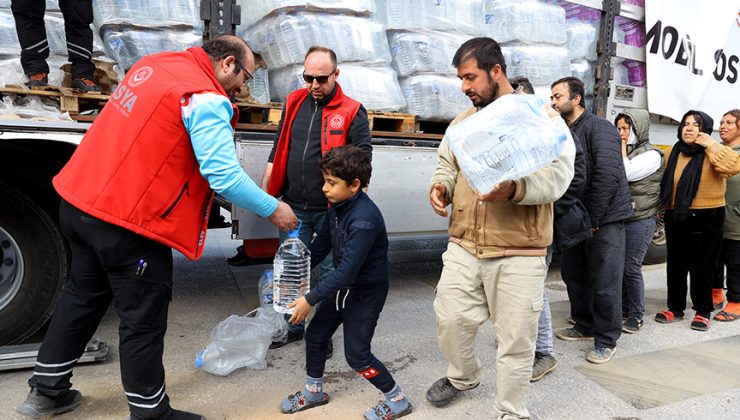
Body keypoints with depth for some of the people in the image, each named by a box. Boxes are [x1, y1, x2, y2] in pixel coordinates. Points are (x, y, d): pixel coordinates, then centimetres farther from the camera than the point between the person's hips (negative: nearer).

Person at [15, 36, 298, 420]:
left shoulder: (154, 64, 10)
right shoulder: (205, 100, -17)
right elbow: (225, 177, -23)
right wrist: (272, 210, -9)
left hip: (78, 200, 9)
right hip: (127, 222, -9)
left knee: (83, 295, 26)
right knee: (143, 320, 6)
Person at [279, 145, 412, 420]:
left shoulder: (365, 219, -31)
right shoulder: (337, 207, -3)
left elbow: (347, 270, -32)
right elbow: (321, 245, 8)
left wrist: (310, 300, -28)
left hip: (367, 291, -8)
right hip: (343, 286, 9)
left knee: (356, 354, 0)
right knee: (315, 336, 14)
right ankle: (314, 391, 37)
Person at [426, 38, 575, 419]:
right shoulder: (462, 122, 13)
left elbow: (559, 173, -14)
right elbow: (446, 165, 19)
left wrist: (515, 189, -32)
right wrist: (440, 186, -5)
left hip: (518, 252, -5)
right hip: (463, 246, 5)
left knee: (515, 338, 5)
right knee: (449, 319, 12)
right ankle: (462, 376, 43)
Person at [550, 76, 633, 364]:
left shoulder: (599, 128, -12)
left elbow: (608, 175, -21)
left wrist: (592, 218, -18)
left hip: (604, 219, -8)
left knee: (604, 283, 0)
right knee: (573, 275, 15)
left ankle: (606, 340, 15)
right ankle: (585, 326, 34)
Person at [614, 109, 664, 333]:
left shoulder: (651, 154, -6)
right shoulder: (625, 152, 15)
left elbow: (626, 173, -19)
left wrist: (623, 149, -8)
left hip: (640, 220, -7)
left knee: (631, 267, -5)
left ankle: (636, 315, 8)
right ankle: (624, 307, 23)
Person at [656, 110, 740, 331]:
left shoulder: (712, 154, -6)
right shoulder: (672, 152, 7)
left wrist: (711, 144, -21)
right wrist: (663, 210, 10)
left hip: (706, 219, -4)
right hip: (676, 217, 4)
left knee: (701, 267, 4)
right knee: (675, 265, 12)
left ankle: (703, 311, 20)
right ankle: (675, 307, 25)